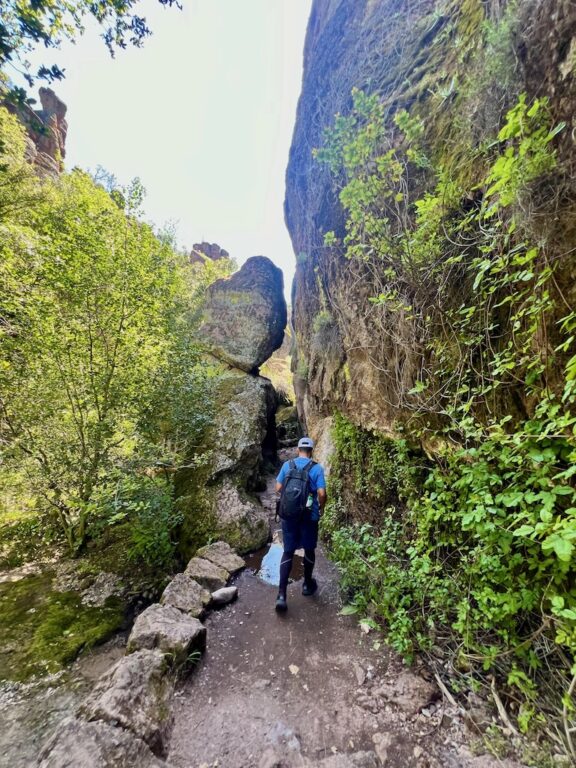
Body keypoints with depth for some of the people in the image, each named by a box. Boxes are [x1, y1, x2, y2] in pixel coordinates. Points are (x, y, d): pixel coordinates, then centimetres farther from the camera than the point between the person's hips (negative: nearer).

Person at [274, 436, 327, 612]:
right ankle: (307, 584, 37)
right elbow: (322, 493, -16)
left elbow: (278, 488, -2)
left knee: (288, 552, 11)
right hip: (309, 516, -2)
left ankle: (281, 594, 7)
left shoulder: (287, 465, -3)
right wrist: (321, 508, 3)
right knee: (309, 550, 19)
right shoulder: (316, 468, -11)